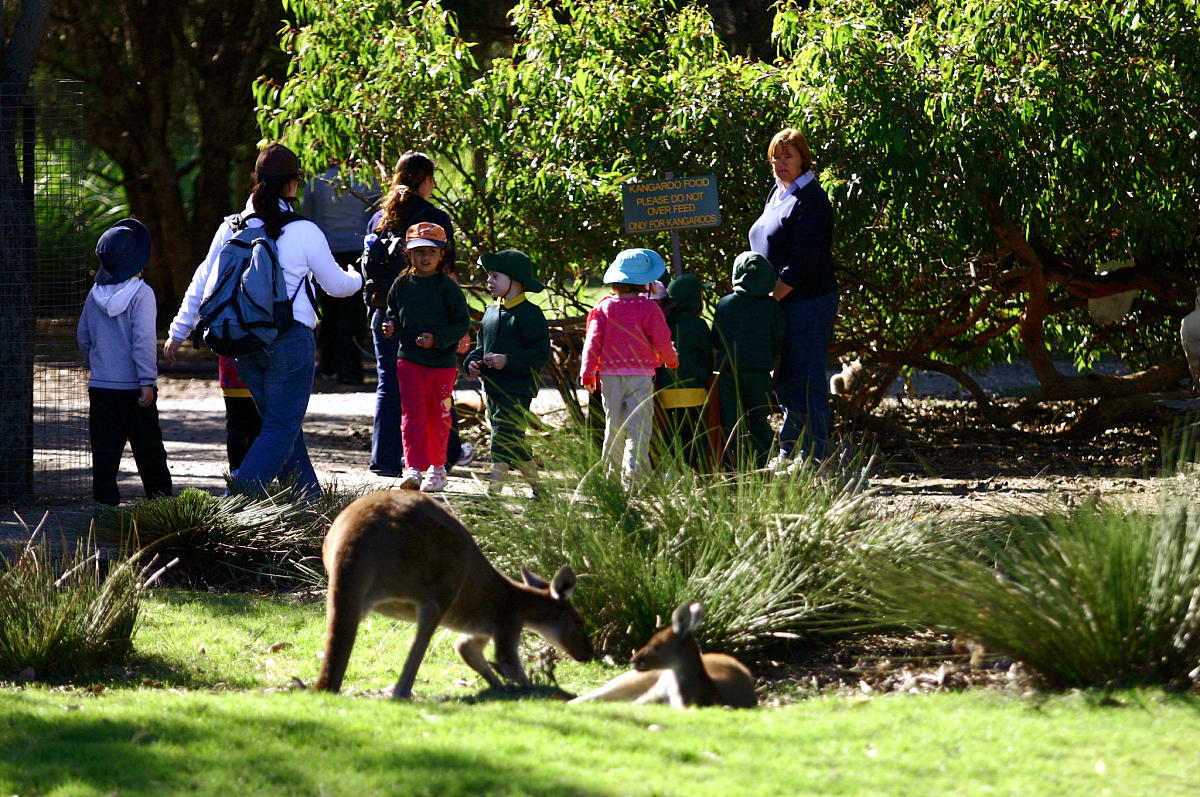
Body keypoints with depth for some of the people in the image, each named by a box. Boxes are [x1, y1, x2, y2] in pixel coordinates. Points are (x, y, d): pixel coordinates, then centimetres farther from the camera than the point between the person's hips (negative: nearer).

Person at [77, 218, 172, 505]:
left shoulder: (94, 295, 5)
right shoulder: (141, 293, -13)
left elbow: (83, 337, 13)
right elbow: (143, 340, -18)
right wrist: (148, 382, -17)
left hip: (99, 385, 5)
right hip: (132, 386, -4)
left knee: (104, 451, 6)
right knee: (149, 451, 6)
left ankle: (105, 501, 2)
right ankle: (161, 500, 11)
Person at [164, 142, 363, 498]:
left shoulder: (231, 228, 3)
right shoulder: (304, 232, -8)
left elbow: (202, 283, 9)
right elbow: (336, 285, 3)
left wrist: (178, 332, 18)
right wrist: (357, 277, 27)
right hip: (290, 340, -5)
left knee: (281, 422, 18)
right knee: (283, 426, -3)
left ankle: (309, 497, 23)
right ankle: (243, 491, -21)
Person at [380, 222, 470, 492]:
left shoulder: (448, 287, -7)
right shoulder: (402, 284, 4)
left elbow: (462, 323, -6)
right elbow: (393, 310, 20)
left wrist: (437, 338, -19)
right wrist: (391, 324, -2)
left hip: (442, 363, -2)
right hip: (409, 360, 2)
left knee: (438, 418, 8)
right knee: (412, 416, -8)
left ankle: (437, 467, 23)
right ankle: (413, 469, -13)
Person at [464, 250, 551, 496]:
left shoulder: (529, 314, -10)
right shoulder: (491, 313, 15)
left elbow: (540, 355, -14)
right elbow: (481, 345, 26)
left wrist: (508, 361, -23)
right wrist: (473, 362, 4)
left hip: (517, 390, -9)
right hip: (492, 388, 9)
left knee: (503, 441, -16)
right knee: (516, 445, 14)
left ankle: (493, 491, -20)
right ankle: (538, 489, 25)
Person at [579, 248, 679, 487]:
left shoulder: (604, 306, 0)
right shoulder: (649, 308, -8)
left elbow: (593, 340, 0)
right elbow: (662, 342, -5)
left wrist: (587, 373, 8)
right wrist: (672, 360, 17)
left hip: (610, 375, 3)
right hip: (640, 375, -3)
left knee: (614, 425, 13)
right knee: (639, 427, -3)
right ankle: (632, 476, -12)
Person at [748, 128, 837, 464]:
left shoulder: (810, 200, -12)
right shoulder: (777, 194, 17)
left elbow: (803, 260, -19)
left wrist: (770, 298, -18)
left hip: (807, 302, -9)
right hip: (780, 304, 9)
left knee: (806, 380, -7)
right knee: (784, 380, 13)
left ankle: (816, 457, -3)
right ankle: (788, 453, 20)